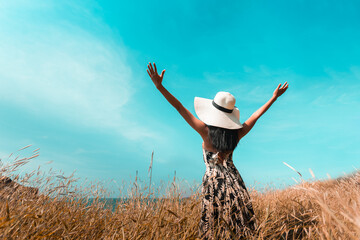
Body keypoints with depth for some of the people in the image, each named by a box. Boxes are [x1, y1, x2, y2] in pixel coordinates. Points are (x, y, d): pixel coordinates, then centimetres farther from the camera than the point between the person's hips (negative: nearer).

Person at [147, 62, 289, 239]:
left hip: (213, 182, -3)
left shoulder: (206, 131, -16)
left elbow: (180, 107, -16)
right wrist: (274, 97, 20)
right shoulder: (237, 134, -7)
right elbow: (256, 115, 6)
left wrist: (159, 86, -14)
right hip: (233, 181, 3)